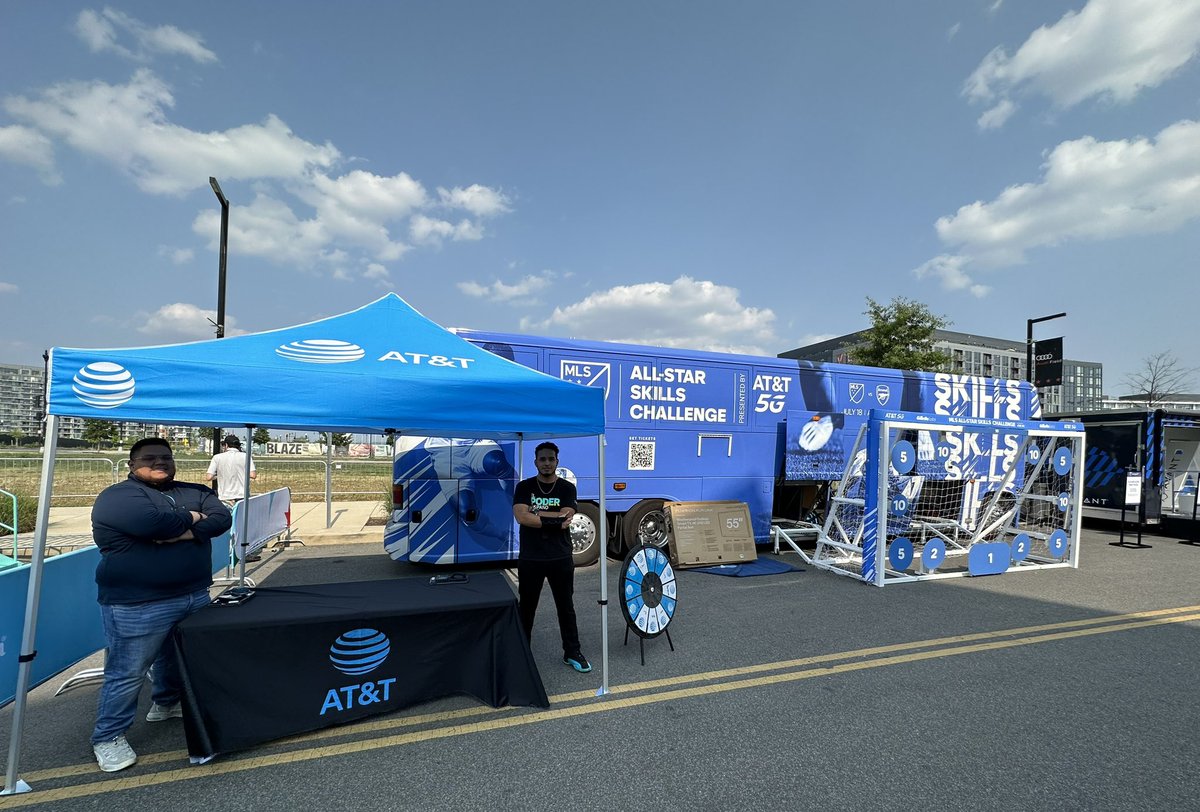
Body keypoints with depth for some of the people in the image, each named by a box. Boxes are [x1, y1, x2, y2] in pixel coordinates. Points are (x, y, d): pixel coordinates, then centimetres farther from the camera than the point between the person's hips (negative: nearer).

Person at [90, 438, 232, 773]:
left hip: (194, 596, 7)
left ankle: (166, 703, 45)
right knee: (127, 673, 4)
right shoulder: (118, 496, -10)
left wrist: (184, 533, -21)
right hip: (137, 605, -6)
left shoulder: (194, 491, 8)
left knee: (179, 659, 23)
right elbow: (152, 523, -28)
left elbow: (222, 518, -7)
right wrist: (190, 518, -12)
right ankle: (108, 737, 22)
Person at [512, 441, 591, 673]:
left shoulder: (567, 488, -1)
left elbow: (565, 517, -15)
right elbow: (521, 517, -16)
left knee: (566, 607, 11)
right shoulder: (524, 487, -2)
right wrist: (555, 520, -17)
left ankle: (572, 653, 25)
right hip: (530, 559, 0)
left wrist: (536, 513, -13)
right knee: (526, 607, 14)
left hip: (560, 558, 0)